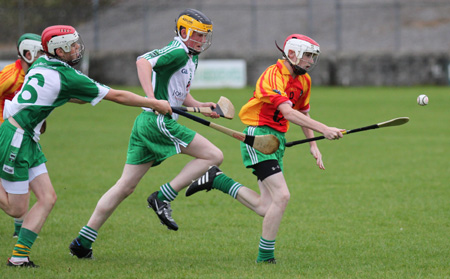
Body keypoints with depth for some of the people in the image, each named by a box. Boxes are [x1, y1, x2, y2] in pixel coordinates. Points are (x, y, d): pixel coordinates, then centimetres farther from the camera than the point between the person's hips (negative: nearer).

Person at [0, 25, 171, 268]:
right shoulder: (67, 77, -17)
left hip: (28, 140, 9)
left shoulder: (42, 64, 6)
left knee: (47, 198, 5)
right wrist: (155, 103, -1)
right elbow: (116, 96, -9)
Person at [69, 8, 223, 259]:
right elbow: (144, 62, -23)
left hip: (146, 124, 10)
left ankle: (83, 241, 9)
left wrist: (203, 107, 16)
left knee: (126, 186, 10)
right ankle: (162, 198, -10)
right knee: (214, 155, -8)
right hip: (158, 121, -10)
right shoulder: (178, 52, -8)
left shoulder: (191, 58, 23)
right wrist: (153, 99, -31)